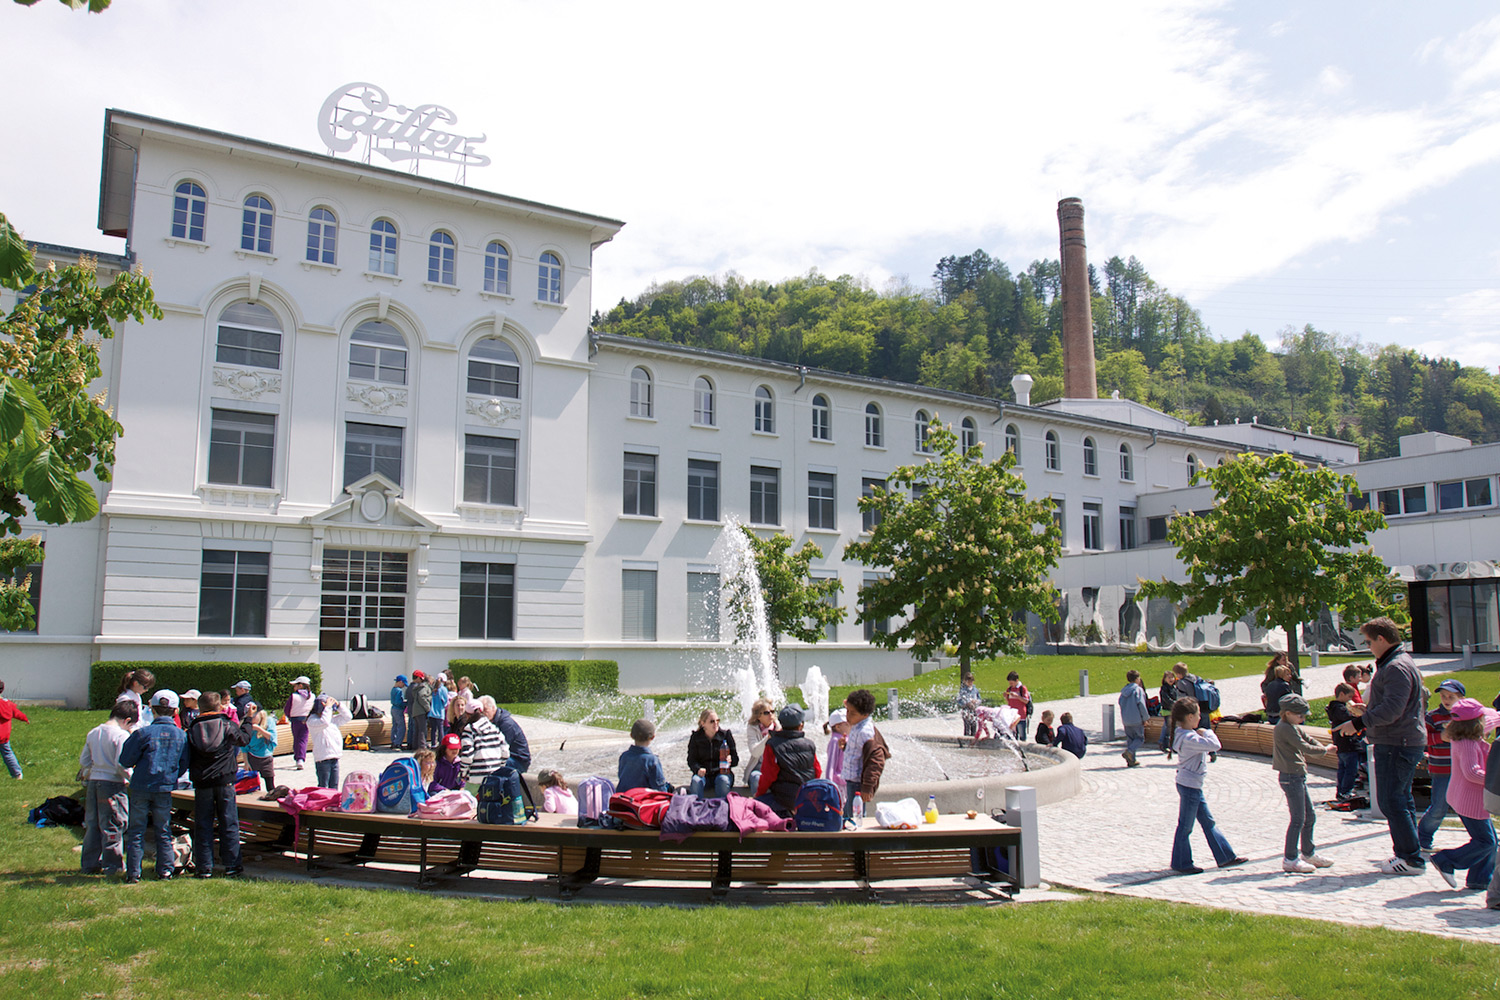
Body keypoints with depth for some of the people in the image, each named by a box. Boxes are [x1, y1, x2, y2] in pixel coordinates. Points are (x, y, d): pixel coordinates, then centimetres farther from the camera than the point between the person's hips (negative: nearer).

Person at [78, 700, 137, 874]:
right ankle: (112, 865, 8)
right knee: (113, 826, 2)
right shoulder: (121, 735, -14)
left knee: (92, 824, 15)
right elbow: (121, 765, -18)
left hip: (92, 782, 7)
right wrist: (132, 778, -3)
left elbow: (83, 760, 14)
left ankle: (90, 864, 22)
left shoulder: (92, 733, 10)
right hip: (113, 784, -7)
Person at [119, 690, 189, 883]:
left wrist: (139, 763, 15)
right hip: (165, 789, 2)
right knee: (164, 832, 12)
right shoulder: (181, 736, 0)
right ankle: (165, 870, 14)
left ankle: (133, 873, 7)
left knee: (136, 832, 6)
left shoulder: (144, 733, -10)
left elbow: (125, 760, -6)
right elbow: (182, 767, 7)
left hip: (140, 788, -2)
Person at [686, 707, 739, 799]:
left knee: (723, 780, -34)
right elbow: (691, 760, 2)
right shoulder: (695, 737, 4)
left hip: (722, 772, 0)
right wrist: (698, 769, -20)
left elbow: (735, 759, 4)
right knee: (696, 781, -32)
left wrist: (730, 760, -21)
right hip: (703, 773, 0)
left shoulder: (726, 734, 3)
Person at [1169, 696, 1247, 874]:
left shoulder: (1183, 734, 6)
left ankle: (1225, 857, 27)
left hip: (1193, 786, 10)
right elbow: (1215, 745, -30)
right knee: (1185, 826, 4)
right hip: (1189, 786, -10)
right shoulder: (1189, 738, -26)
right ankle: (1181, 864, 16)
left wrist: (1202, 734, -1)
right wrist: (1207, 732, -11)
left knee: (1208, 822, 17)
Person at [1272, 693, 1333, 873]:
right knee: (1298, 819, -7)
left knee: (1310, 816, 17)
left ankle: (1309, 853, 31)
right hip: (1290, 776, -11)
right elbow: (1303, 746, -21)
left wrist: (1320, 747, -6)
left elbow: (1310, 740, 15)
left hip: (1298, 777, 11)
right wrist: (1323, 750, -9)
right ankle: (1289, 859, -1)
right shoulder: (1284, 728, -16)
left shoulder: (1295, 728, 18)